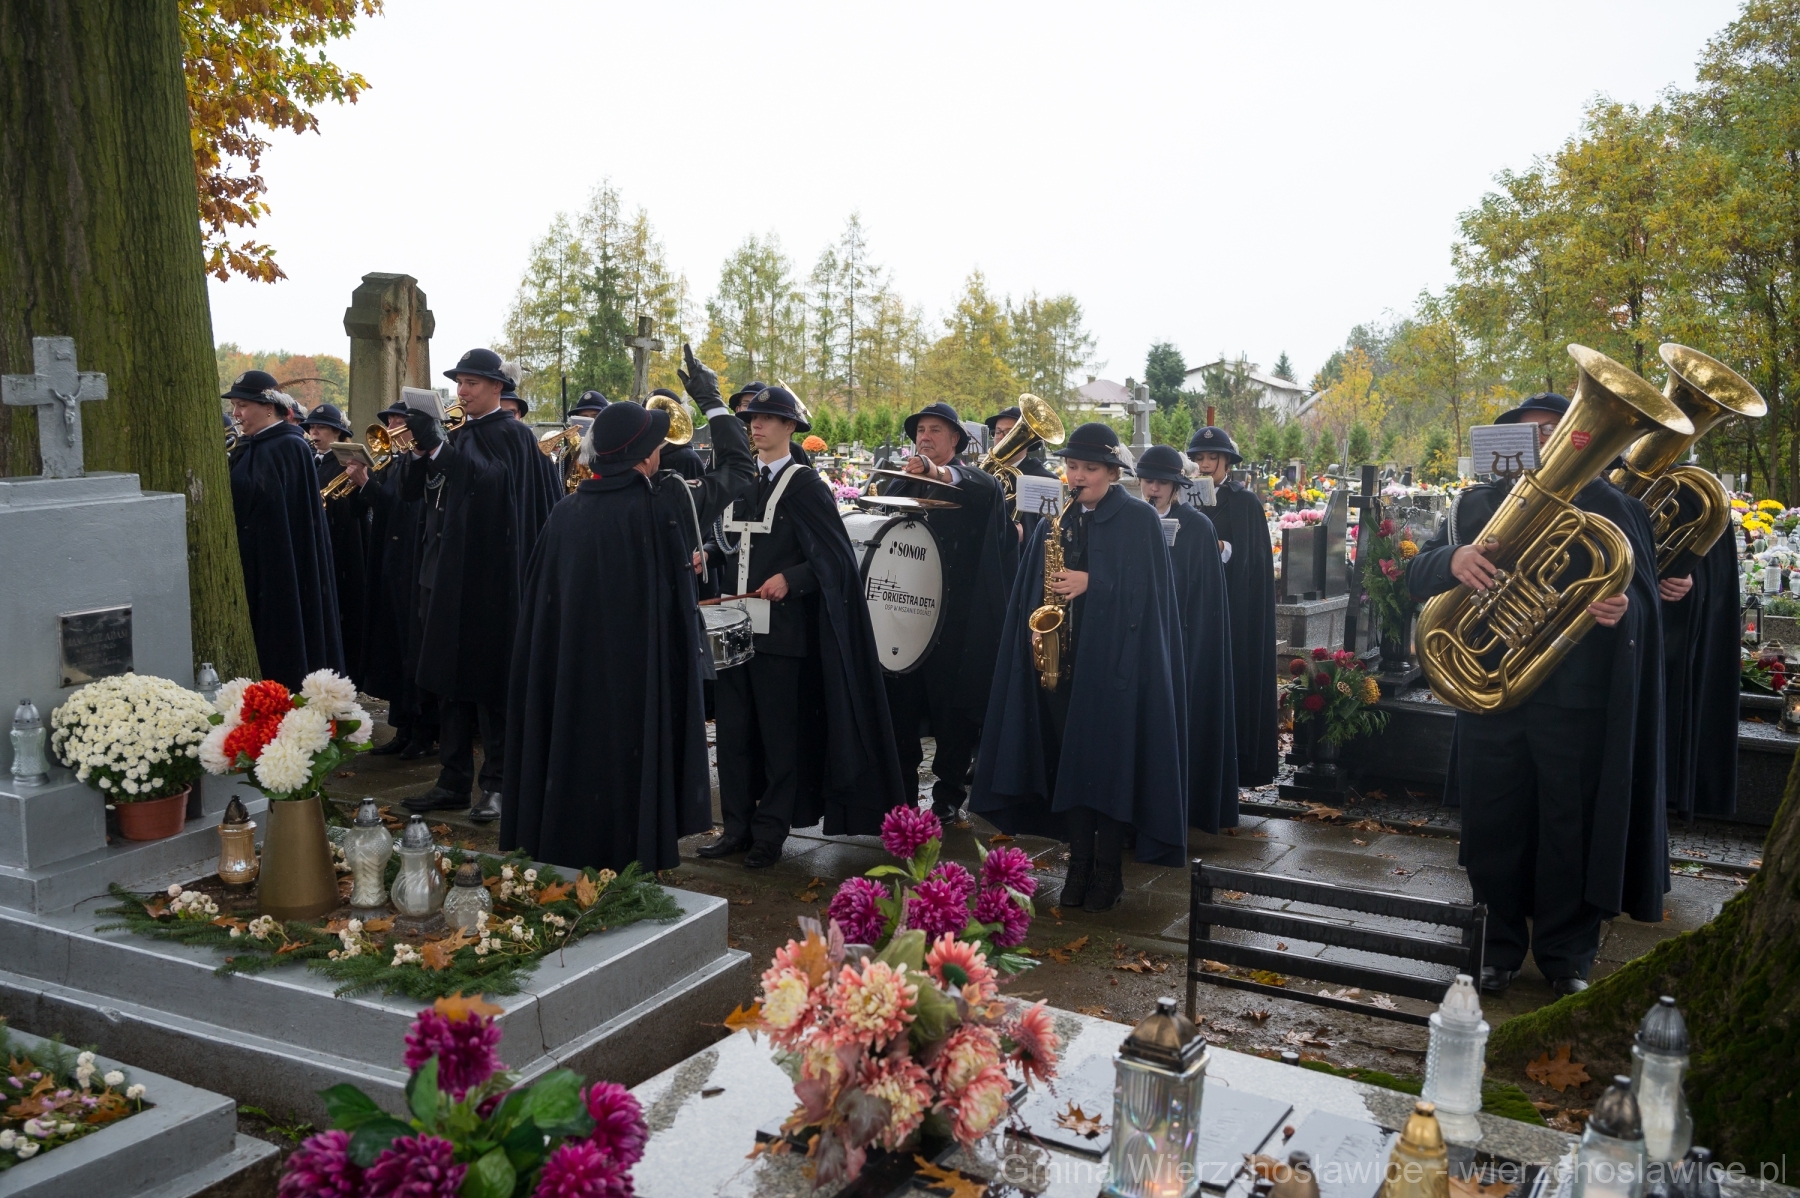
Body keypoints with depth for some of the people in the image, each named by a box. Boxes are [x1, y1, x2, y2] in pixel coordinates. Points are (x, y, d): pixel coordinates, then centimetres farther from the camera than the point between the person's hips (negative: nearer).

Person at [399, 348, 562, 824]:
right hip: (446, 572, 7)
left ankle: (496, 783, 5)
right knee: (450, 679, 9)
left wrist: (436, 446, -28)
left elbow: (491, 481, -23)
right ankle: (454, 780, 16)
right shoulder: (457, 436, 16)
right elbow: (412, 492, 11)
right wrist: (421, 449, -6)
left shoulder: (511, 434, -5)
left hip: (487, 577, -7)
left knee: (488, 681, -3)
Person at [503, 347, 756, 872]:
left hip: (571, 676, 4)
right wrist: (711, 399, 10)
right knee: (636, 766, 6)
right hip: (643, 676, -4)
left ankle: (566, 855, 26)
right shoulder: (663, 504, -12)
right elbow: (737, 467, 1)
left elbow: (539, 603, 5)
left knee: (574, 758, 14)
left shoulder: (565, 512, -1)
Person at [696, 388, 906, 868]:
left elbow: (834, 557, -8)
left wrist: (789, 580, -20)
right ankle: (737, 825, 18)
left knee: (778, 735, 2)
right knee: (733, 729, 8)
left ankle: (771, 833, 11)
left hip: (781, 629, -6)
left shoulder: (805, 484, -4)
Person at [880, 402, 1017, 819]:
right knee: (901, 696, 5)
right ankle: (902, 785, 18)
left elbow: (986, 486, -23)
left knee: (954, 703, 0)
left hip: (955, 616, -4)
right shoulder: (901, 482, 17)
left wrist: (938, 472, -41)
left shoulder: (971, 481, 1)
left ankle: (949, 791, 11)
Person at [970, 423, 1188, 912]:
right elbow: (1032, 588, 14)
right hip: (1060, 657, 5)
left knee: (1106, 761, -2)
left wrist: (1090, 583, -18)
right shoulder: (1056, 521, 14)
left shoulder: (1140, 519, 0)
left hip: (1115, 660, -4)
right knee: (1067, 760, 6)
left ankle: (1108, 869, 9)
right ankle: (1079, 862, 15)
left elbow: (1146, 587, -8)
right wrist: (1036, 622, -4)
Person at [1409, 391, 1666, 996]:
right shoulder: (1478, 505, 8)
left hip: (1577, 702, -2)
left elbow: (1642, 596, 0)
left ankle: (1567, 956, 23)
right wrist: (1451, 560, -22)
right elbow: (1416, 576, 1)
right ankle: (1498, 947, 26)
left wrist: (1624, 610, -24)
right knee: (1492, 829, 9)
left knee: (1572, 832, 6)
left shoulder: (1609, 507, 3)